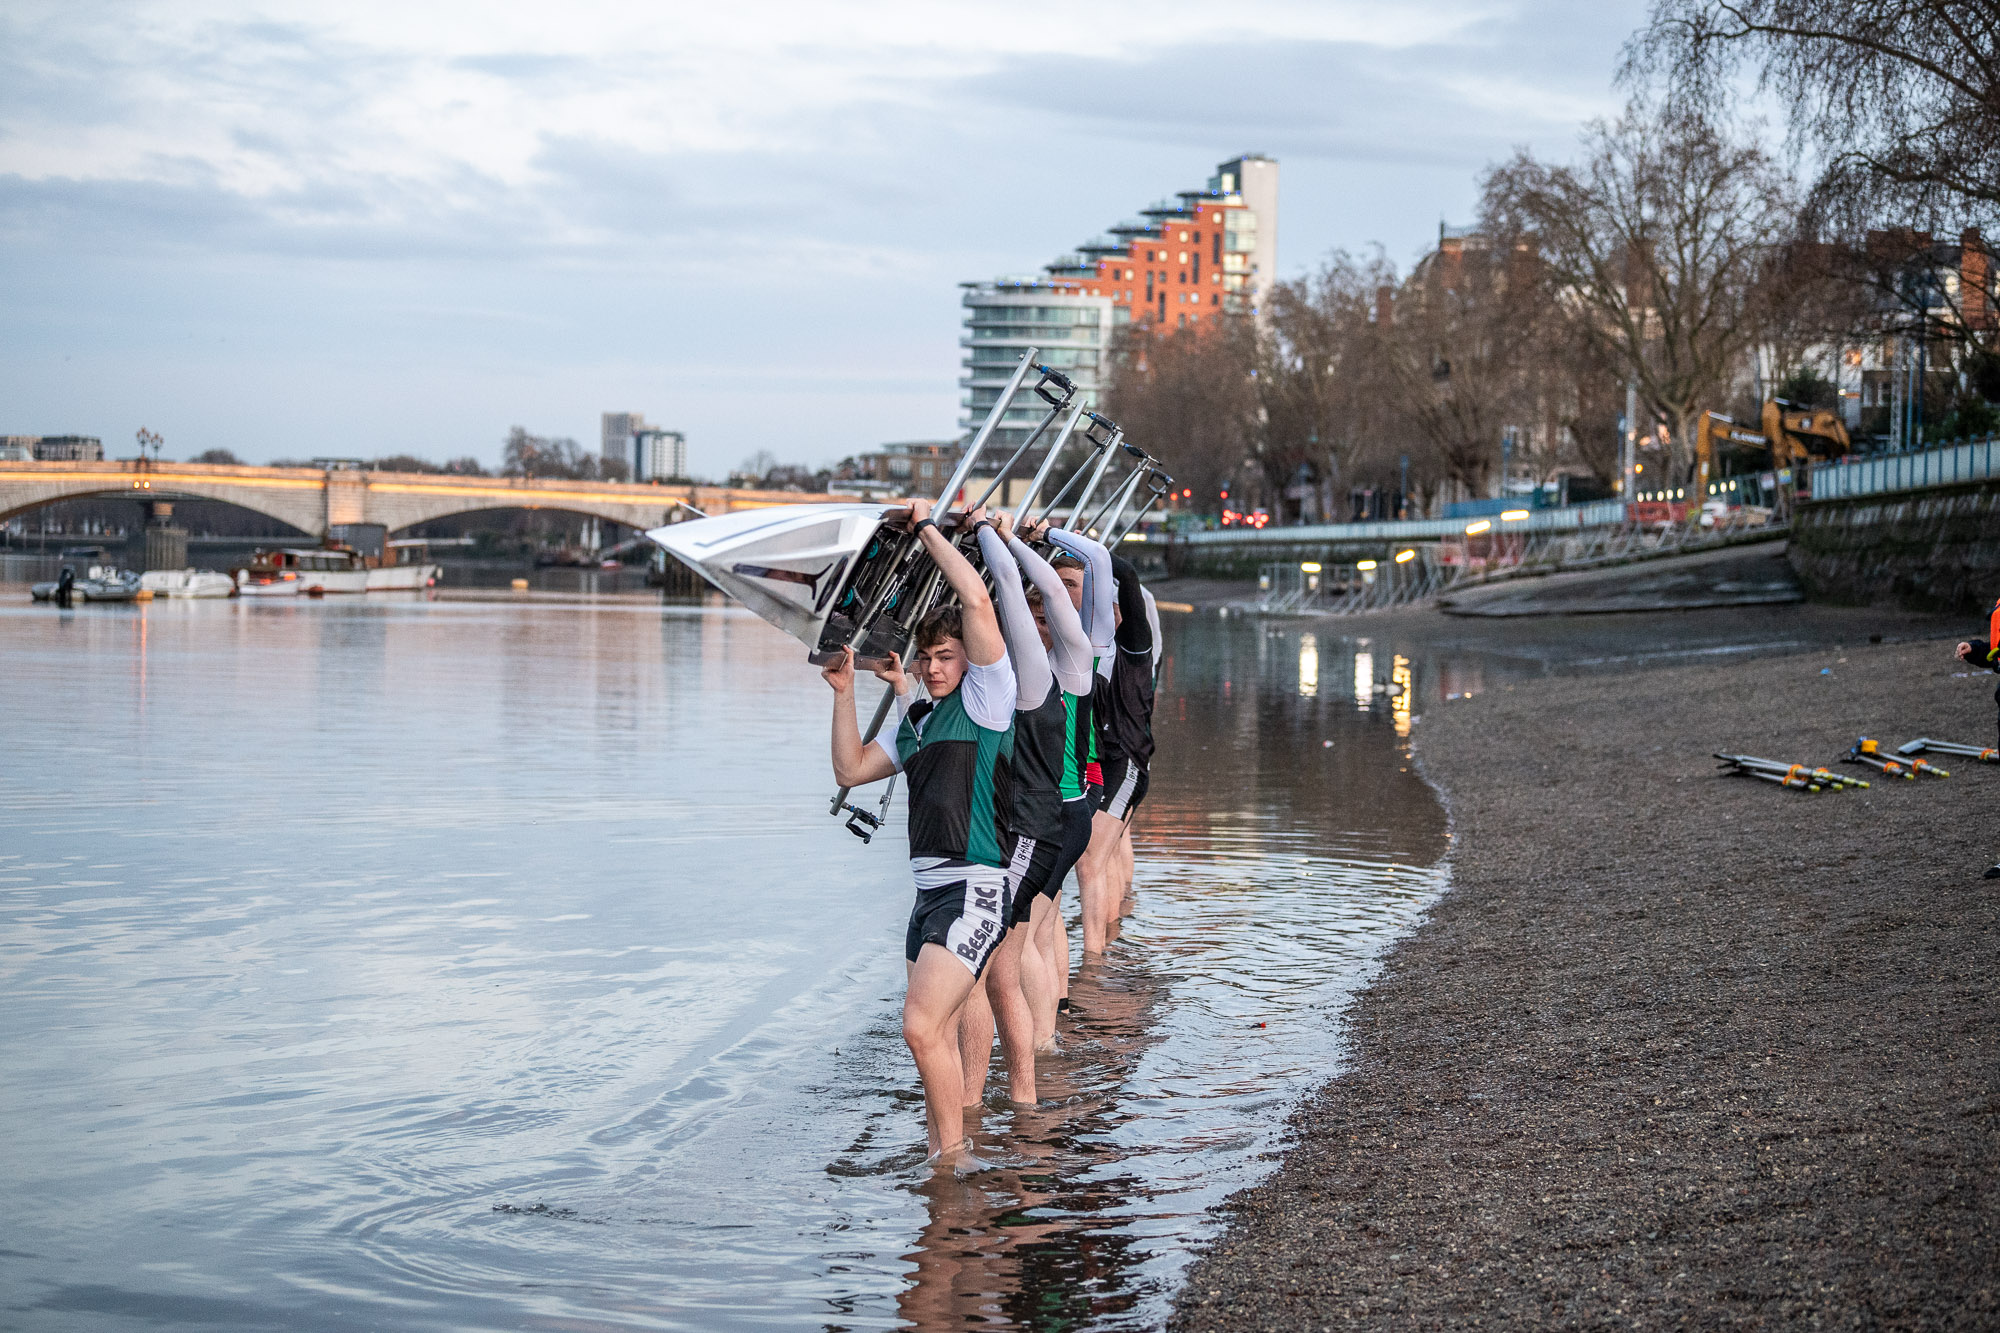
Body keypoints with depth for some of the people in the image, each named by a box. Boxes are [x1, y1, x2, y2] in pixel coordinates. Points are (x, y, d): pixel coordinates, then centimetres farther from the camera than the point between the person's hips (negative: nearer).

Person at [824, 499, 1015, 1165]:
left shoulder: (987, 697, -3)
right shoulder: (919, 720, 20)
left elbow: (977, 600, -15)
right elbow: (852, 769, 24)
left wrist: (928, 528, -6)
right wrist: (845, 692, 17)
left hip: (974, 889, -9)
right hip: (930, 889, 9)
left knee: (922, 1024, -19)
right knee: (937, 1034, 13)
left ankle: (952, 1154, -10)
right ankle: (943, 1158, 21)